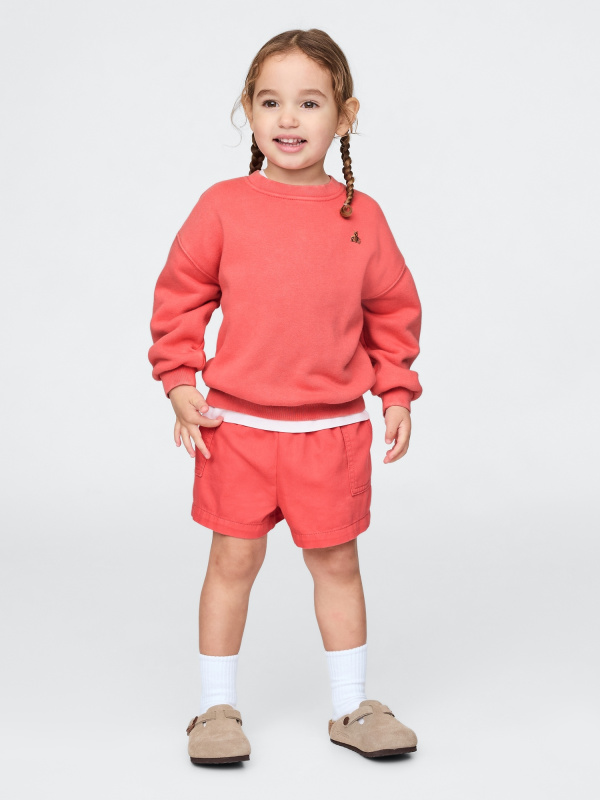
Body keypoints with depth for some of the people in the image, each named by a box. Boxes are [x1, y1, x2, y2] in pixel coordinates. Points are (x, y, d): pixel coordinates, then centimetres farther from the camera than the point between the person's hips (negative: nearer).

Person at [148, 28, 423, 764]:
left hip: (334, 428, 1)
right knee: (234, 559, 6)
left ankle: (350, 706, 25)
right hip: (237, 424, -1)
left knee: (336, 561, 10)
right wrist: (180, 384, -3)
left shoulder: (361, 216, 1)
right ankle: (216, 707, 20)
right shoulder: (223, 206, -4)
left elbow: (393, 310, 10)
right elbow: (180, 295, 3)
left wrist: (397, 394, 5)